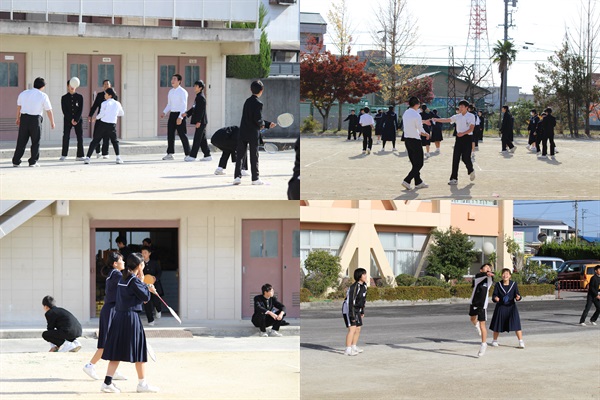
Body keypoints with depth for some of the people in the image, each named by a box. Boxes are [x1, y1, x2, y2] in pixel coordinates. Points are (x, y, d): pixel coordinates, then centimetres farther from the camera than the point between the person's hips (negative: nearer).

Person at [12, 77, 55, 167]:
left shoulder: (23, 93, 7)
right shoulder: (43, 96, -5)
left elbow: (19, 107, 16)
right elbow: (49, 111, -2)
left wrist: (18, 118, 29)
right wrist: (52, 122, 9)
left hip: (24, 118, 4)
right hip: (35, 119, -4)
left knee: (21, 141, 8)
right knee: (35, 142, 7)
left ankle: (16, 161, 7)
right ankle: (33, 162, 5)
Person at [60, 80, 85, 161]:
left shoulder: (79, 97, 5)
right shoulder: (64, 98, 3)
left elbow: (81, 110, -2)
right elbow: (64, 111, -3)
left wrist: (76, 120, -12)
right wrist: (71, 120, -13)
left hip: (78, 120, 1)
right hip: (67, 120, -1)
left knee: (80, 137, -4)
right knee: (66, 137, -6)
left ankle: (79, 156, -1)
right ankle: (64, 155, 1)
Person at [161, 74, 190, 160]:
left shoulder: (182, 92, -8)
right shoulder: (170, 92, 14)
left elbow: (184, 106, -14)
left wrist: (180, 117, -23)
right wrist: (164, 113, 3)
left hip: (180, 114, -7)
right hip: (172, 114, 7)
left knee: (182, 134, -4)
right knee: (170, 134, 4)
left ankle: (187, 154, 3)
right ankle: (170, 154, 8)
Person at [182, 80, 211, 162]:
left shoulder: (201, 97, -14)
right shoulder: (198, 97, 16)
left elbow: (201, 110, -19)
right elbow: (194, 108, 21)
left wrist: (198, 121, -22)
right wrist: (187, 113, 10)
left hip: (201, 121, -10)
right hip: (201, 122, 10)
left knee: (197, 138, -7)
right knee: (202, 139, 11)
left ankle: (192, 156, -7)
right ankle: (207, 155, 14)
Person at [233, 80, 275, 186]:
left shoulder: (247, 101, 10)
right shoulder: (258, 104, -13)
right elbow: (258, 121, -19)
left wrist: (268, 124, 20)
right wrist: (263, 124, 4)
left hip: (242, 132, 6)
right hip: (253, 133, -6)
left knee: (240, 155, 7)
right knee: (254, 156, 3)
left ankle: (237, 177, 3)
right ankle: (255, 179, 7)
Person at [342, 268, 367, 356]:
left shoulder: (363, 285, 2)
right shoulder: (354, 287, -26)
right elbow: (350, 301, -27)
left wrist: (362, 311, 19)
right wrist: (352, 316, -28)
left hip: (357, 310, 9)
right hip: (348, 310, -9)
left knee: (358, 329, 15)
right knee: (352, 329, -18)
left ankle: (354, 347, 31)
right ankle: (348, 350, -19)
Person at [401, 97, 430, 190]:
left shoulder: (405, 113, 7)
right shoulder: (416, 115, -17)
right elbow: (421, 130, -13)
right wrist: (426, 134, 7)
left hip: (407, 139, 8)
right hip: (415, 140, -8)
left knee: (414, 163, 16)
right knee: (419, 164, -1)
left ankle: (418, 182, 23)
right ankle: (407, 181, -11)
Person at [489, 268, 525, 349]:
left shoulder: (514, 284, -4)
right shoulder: (498, 284, -5)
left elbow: (517, 294, -3)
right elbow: (494, 295, -4)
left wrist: (518, 297, -26)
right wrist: (495, 298, -28)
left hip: (511, 306, -1)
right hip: (501, 307, 1)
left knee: (516, 324, -12)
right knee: (498, 324, 9)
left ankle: (521, 342, -8)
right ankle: (495, 340, 31)